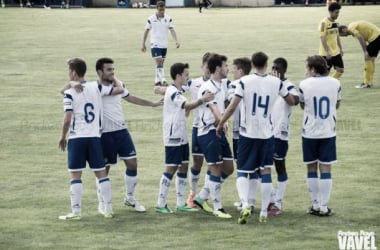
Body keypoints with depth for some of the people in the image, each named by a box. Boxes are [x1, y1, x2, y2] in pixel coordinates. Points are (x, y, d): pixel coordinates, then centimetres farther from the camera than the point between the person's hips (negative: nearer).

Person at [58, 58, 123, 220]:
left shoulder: (69, 93, -8)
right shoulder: (96, 87, 3)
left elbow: (67, 120, -13)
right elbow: (120, 90, 10)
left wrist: (62, 137, 2)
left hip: (76, 138, -4)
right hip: (95, 137, 4)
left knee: (75, 175, 1)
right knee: (101, 173, 10)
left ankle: (76, 212, -2)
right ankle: (108, 209, 11)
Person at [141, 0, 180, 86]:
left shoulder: (168, 19, 1)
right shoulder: (151, 19, -5)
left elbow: (172, 30, -5)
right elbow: (146, 31, 2)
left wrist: (176, 41, -21)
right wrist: (143, 44, 3)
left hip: (164, 45, 4)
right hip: (155, 44, -4)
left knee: (161, 63, 10)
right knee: (159, 62, -14)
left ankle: (157, 80, 21)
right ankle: (163, 80, -19)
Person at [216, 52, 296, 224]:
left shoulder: (244, 81, -8)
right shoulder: (276, 82, 0)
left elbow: (232, 106, -12)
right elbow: (291, 102, 14)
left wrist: (221, 123, -1)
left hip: (247, 133, -2)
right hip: (267, 134, 2)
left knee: (242, 171, 7)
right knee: (265, 171, 9)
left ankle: (245, 204, -15)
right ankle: (264, 212, 8)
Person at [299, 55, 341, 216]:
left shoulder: (304, 85, -9)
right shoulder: (335, 84, -3)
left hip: (310, 132, -1)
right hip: (328, 132, 1)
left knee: (312, 169, 10)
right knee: (325, 169, 3)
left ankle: (315, 205, 13)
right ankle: (324, 207, 2)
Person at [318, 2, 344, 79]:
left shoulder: (335, 23, 9)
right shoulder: (324, 23, -16)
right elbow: (322, 38, -20)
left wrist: (340, 48, 18)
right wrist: (327, 52, -25)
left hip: (336, 52, 8)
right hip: (326, 54, -8)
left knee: (340, 70, 6)